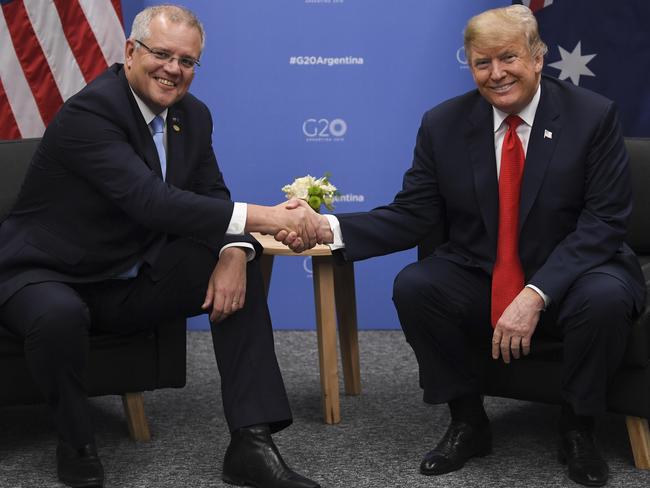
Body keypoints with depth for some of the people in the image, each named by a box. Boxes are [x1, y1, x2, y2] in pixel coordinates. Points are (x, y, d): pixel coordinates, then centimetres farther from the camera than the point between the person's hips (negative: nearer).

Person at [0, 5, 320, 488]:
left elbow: (213, 198, 2)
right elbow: (150, 201, -36)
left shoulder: (193, 115, 2)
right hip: (48, 275, -7)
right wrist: (259, 216, -42)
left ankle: (252, 443, -13)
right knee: (60, 317, -39)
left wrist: (235, 252, -22)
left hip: (133, 281, 7)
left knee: (241, 269, -9)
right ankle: (77, 444, -9)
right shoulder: (89, 112, -24)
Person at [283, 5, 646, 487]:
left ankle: (577, 429, -6)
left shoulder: (593, 116, -9)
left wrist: (536, 295, -27)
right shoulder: (444, 123, -1)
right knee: (413, 285, -24)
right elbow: (411, 215, -3)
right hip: (478, 280, 3)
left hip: (570, 276, -2)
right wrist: (331, 227, -21)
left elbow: (603, 222, -15)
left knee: (605, 297, -34)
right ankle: (468, 422, -2)